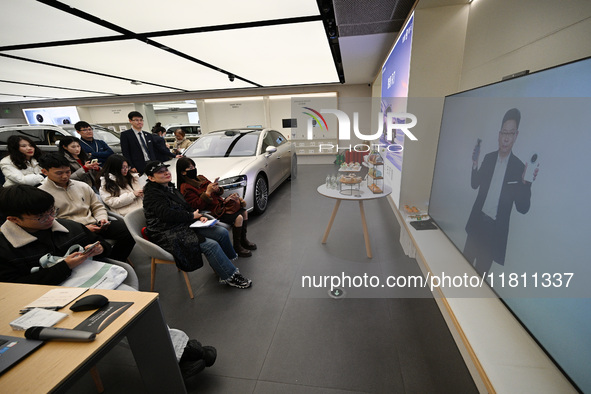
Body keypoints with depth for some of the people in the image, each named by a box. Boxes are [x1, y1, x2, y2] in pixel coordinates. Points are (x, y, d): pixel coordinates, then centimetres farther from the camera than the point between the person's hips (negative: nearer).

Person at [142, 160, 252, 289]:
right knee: (211, 245, -24)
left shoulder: (170, 187, 14)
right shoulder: (152, 195, -13)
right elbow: (168, 214, -26)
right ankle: (230, 276, -10)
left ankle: (229, 259, 16)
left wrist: (199, 216, 0)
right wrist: (192, 216, -13)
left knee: (222, 232, -3)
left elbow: (185, 208, 18)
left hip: (185, 227, 9)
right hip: (170, 237, -9)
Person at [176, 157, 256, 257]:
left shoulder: (200, 178, 13)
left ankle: (243, 240, 14)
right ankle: (237, 247, -7)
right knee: (238, 217, -22)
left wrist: (217, 189, -6)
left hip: (220, 204, 9)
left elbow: (216, 192, 18)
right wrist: (207, 192, -25)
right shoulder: (185, 188, -10)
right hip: (212, 212, -9)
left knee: (244, 211, 0)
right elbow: (197, 206, -19)